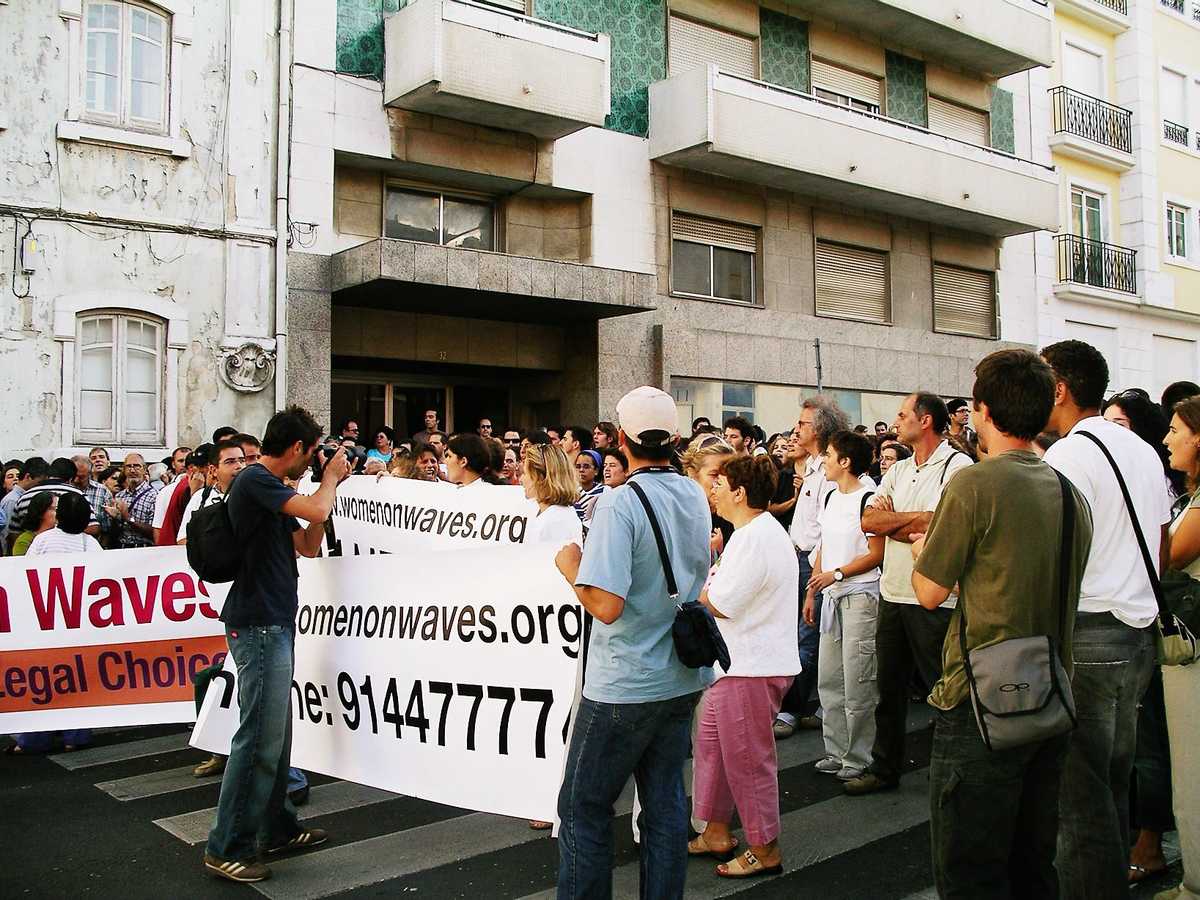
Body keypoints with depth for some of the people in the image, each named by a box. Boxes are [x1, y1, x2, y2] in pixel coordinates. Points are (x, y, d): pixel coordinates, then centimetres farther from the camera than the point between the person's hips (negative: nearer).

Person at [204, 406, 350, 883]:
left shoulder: (270, 487, 18)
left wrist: (329, 483, 13)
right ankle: (225, 848, 1)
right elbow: (317, 511, -22)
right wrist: (330, 477, -2)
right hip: (258, 624, -10)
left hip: (274, 623, 10)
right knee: (260, 739, -8)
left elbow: (308, 545, 19)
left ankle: (277, 828, 25)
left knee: (275, 735, 15)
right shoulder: (255, 480, -12)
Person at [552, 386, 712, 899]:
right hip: (682, 678, 7)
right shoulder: (695, 497, 4)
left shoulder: (620, 504, -20)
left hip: (624, 684, -7)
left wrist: (572, 567, -8)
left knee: (583, 806, 7)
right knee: (665, 800, 15)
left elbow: (607, 605, -26)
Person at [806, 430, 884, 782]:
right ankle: (836, 753, 22)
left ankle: (858, 759, 9)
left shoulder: (867, 499, -12)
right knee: (828, 679, 12)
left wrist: (836, 574, -20)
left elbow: (876, 554, -14)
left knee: (857, 683, -3)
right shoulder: (831, 497, 13)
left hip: (861, 595, -8)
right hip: (831, 595, 8)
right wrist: (811, 593, 16)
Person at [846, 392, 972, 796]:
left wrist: (891, 521, -8)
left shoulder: (957, 467, -10)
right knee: (889, 687, 16)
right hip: (893, 593, 8)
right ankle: (884, 768, 28)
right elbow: (869, 521, 3)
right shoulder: (898, 471, 14)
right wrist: (913, 518, -10)